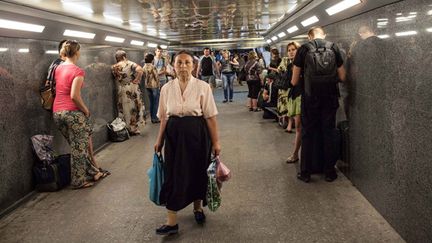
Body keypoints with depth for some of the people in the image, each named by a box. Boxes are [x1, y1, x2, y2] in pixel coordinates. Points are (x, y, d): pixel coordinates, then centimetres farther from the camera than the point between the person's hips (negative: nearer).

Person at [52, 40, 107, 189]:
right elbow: (74, 96, -19)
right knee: (79, 148, 5)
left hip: (57, 112, 8)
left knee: (76, 146, 16)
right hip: (73, 112, -8)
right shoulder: (77, 71, -12)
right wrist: (85, 110, -7)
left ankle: (92, 172, 26)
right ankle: (79, 181, 14)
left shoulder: (58, 68, 10)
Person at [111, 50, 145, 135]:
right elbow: (140, 70, -21)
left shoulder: (114, 67, -2)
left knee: (124, 109, 11)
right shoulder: (130, 64, -8)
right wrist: (137, 79, -12)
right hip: (132, 88, -2)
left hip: (121, 90, 2)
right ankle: (134, 129, 12)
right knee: (134, 108, 9)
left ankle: (126, 129, 14)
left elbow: (115, 77, 4)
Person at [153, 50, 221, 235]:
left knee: (197, 172, 11)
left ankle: (198, 207, 37)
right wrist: (159, 140, 11)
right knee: (174, 174, 1)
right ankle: (171, 222, 8)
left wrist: (215, 142, -6)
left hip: (197, 135, -1)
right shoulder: (166, 88, 2)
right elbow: (164, 117, 8)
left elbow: (210, 117, -6)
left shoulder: (202, 87, -6)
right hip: (174, 135, 2)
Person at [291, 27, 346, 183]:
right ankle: (329, 171, 18)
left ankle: (306, 172, 14)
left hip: (310, 98, -1)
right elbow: (342, 77, 5)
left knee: (308, 134, 9)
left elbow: (294, 81, -2)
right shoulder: (334, 48, 1)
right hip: (330, 98, 2)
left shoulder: (303, 49, -3)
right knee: (329, 133, 11)